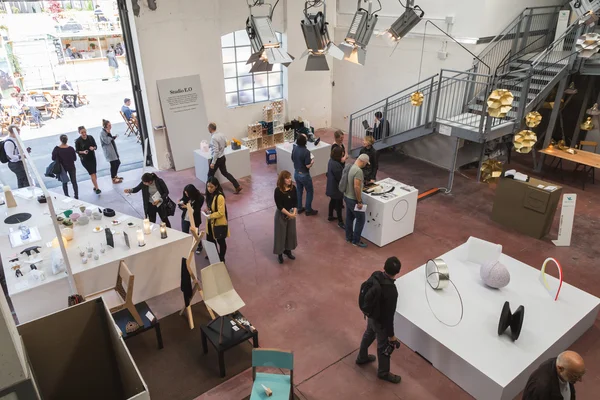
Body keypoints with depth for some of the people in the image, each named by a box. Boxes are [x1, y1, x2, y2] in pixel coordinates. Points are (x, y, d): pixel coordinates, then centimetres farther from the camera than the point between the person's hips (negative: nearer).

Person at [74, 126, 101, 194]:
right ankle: (97, 188, -5)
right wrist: (83, 152, -23)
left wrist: (93, 148, -19)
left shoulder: (90, 137, -4)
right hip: (84, 159, -4)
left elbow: (96, 146, 3)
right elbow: (77, 151, -4)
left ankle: (95, 186, 27)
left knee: (94, 173, 12)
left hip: (92, 157, 4)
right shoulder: (78, 141, -11)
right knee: (92, 173, -8)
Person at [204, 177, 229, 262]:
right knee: (210, 239, 23)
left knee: (220, 241, 12)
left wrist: (211, 216, -21)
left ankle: (221, 259, 32)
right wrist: (207, 211, -4)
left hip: (219, 223, -8)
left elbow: (221, 213, -26)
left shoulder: (220, 197, -27)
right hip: (211, 222, 8)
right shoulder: (209, 195, -1)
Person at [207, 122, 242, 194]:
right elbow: (225, 145, 14)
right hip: (222, 157, 8)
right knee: (225, 173, 19)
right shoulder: (221, 134, 1)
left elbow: (216, 151, -28)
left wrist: (213, 163, -24)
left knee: (210, 175, 9)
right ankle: (237, 186, 16)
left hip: (216, 158, -8)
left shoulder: (213, 138, -24)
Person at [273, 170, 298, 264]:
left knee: (291, 232, 17)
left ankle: (288, 250, 38)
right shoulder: (278, 190, -21)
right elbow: (279, 206, -20)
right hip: (281, 214, -5)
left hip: (291, 213, 5)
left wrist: (294, 213, -15)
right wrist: (289, 214, -23)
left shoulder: (293, 188, -7)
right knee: (280, 234, 7)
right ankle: (280, 253, 25)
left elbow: (295, 202, -2)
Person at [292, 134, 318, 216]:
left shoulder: (294, 148, -5)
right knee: (310, 191, 11)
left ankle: (299, 208, 31)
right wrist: (312, 161, -3)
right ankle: (308, 210, 18)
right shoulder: (306, 151, -27)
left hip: (296, 173, 7)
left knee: (299, 191, 20)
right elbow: (308, 166, -23)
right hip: (304, 175, -7)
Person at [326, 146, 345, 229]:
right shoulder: (335, 165, -31)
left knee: (333, 200, 24)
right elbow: (340, 178, -25)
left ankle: (330, 216, 40)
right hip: (336, 187, -10)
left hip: (332, 186, 10)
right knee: (339, 203, 2)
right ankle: (340, 222, 13)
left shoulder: (332, 160, -1)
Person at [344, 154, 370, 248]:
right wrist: (359, 201, -23)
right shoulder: (358, 171, -27)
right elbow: (356, 187, -30)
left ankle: (349, 237, 34)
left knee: (349, 218, 21)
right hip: (353, 199, -9)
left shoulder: (351, 166, 3)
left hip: (347, 197, 9)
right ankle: (356, 240, 14)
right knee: (360, 220, 5)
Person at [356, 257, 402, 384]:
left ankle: (362, 358, 56)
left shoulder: (375, 275, -17)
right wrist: (391, 335, -14)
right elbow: (389, 315, -28)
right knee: (384, 346, 17)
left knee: (368, 335, 31)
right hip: (380, 321, -7)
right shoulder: (391, 291, -38)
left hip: (370, 314, 7)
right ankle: (383, 372, 41)